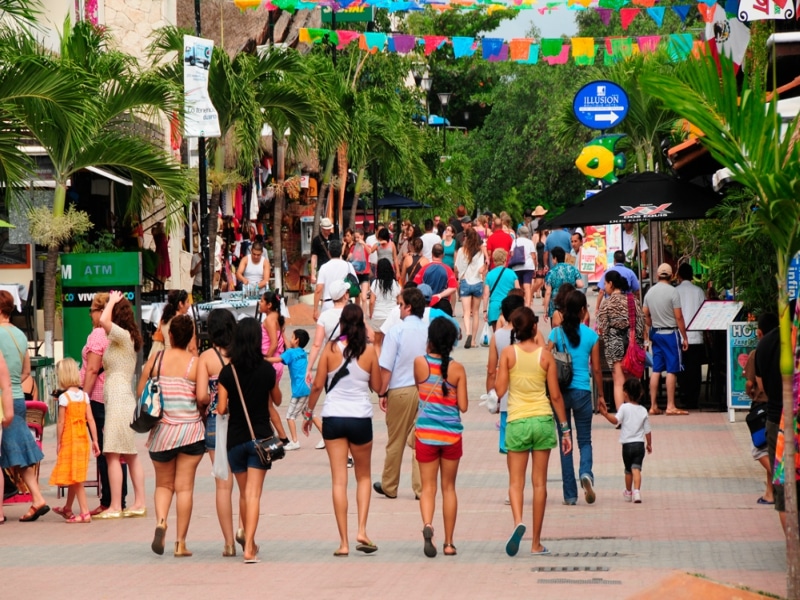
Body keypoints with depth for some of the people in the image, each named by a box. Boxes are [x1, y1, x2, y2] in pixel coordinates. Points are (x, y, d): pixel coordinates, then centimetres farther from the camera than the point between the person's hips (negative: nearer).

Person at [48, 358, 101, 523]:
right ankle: (68, 508, 30)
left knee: (75, 478, -4)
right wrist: (95, 440, 6)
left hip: (69, 440, -6)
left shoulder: (64, 397, -12)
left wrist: (58, 443, -3)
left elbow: (61, 423, -11)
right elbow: (90, 419, 2)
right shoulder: (84, 395, 4)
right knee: (74, 477, 17)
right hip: (83, 439, 6)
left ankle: (85, 512, -9)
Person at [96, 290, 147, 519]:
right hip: (125, 400, 10)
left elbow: (104, 321, -28)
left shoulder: (123, 336, -12)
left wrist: (112, 302, -14)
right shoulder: (122, 339, 14)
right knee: (130, 456, 10)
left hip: (118, 400, -10)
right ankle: (139, 503, 12)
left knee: (113, 455, -10)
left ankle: (115, 507, -11)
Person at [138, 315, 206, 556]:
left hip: (162, 430, 2)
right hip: (191, 431, -2)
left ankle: (160, 521, -11)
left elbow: (140, 392, 2)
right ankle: (180, 543, 3)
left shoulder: (155, 360, -2)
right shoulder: (196, 363, -8)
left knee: (163, 484, 17)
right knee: (184, 486, 4)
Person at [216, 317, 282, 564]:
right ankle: (249, 547, -17)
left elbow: (221, 409, -6)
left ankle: (249, 542, 28)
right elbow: (277, 401, 9)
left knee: (244, 493, 17)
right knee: (254, 494, -5)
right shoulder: (267, 370, -6)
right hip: (261, 436, -1)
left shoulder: (227, 372, -6)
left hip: (235, 439, 1)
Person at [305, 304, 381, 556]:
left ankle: (344, 542, 0)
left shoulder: (331, 349, -5)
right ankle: (362, 530, 1)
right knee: (363, 477, 18)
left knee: (339, 480, 3)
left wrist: (309, 412, 11)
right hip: (360, 417, 0)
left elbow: (318, 385, -2)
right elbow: (376, 386, 6)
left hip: (333, 418, 0)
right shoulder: (368, 351, -4)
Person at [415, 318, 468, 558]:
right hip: (451, 434, 1)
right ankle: (449, 542, 14)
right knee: (449, 486, 12)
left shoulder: (420, 363, -6)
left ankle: (427, 524, -26)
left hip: (426, 433, -1)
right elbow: (463, 406, -4)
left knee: (428, 486, 3)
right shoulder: (457, 369, -6)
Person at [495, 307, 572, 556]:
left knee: (516, 481, 5)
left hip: (517, 421, -1)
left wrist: (496, 374, 15)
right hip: (543, 419, 1)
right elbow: (555, 395, 1)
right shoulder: (545, 354, 0)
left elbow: (500, 390, -6)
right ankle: (536, 543, 9)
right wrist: (565, 428, 8)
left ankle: (518, 522, -24)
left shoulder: (508, 353, -3)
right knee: (539, 482, 7)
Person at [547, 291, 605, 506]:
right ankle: (586, 473, -19)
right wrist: (600, 395, 12)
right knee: (585, 440, 12)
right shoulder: (591, 335, -2)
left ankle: (570, 494, 9)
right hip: (582, 392, -1)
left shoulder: (557, 333, -2)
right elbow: (596, 368, 1)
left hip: (561, 391, 1)